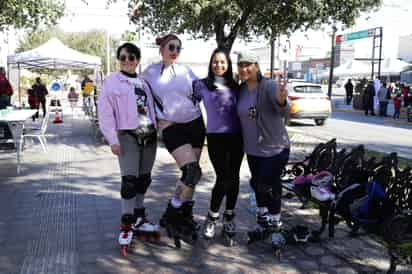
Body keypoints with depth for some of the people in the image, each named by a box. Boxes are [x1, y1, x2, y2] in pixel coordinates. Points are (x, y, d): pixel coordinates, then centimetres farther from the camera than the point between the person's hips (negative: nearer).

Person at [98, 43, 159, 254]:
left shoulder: (143, 82, 15)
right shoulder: (112, 81, -1)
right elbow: (105, 112, -7)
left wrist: (156, 128, 8)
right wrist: (112, 139, -14)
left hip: (149, 134, 6)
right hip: (128, 135, -6)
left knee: (144, 179, 12)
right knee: (129, 180, -12)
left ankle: (138, 219, 26)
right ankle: (126, 225, 0)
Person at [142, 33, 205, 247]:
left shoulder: (185, 71, 8)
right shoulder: (150, 73, 2)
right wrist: (159, 116, 5)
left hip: (195, 123, 4)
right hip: (172, 127, -4)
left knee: (190, 173, 7)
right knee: (192, 171, -19)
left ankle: (186, 216, 23)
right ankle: (170, 216, -3)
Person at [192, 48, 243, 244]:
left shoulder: (235, 86, 10)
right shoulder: (202, 85, 0)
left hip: (236, 136, 4)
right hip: (216, 137, -4)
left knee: (234, 178, 7)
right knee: (223, 178, -8)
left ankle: (229, 217, 23)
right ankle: (212, 217, 12)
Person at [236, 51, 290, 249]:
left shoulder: (270, 86, -16)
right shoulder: (241, 90, 4)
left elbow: (284, 110, -33)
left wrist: (281, 101, -54)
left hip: (275, 148, -7)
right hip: (252, 149, 7)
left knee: (267, 187, -9)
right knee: (258, 186, 17)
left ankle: (275, 227, 11)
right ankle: (262, 224, 35)